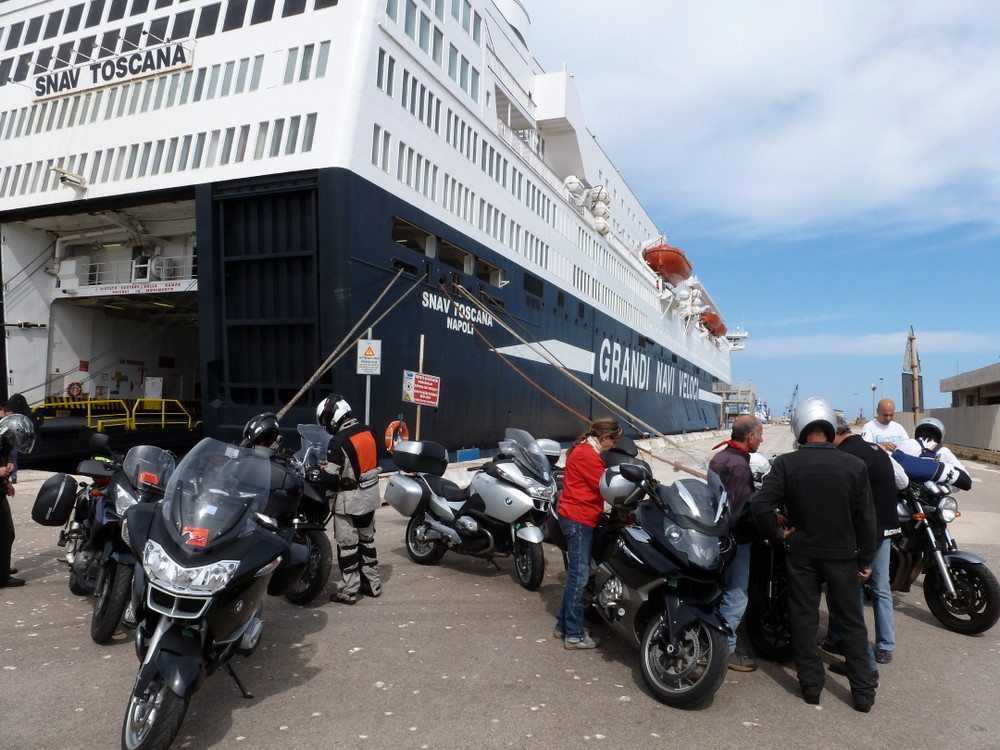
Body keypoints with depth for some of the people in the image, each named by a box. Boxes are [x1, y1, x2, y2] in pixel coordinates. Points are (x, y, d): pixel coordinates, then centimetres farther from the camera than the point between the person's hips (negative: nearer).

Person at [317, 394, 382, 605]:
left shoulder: (338, 442, -22)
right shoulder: (370, 432, 1)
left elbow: (331, 478, -20)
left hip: (350, 500, -7)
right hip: (371, 495, 8)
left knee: (347, 545, 4)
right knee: (367, 540, 19)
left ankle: (348, 591, 12)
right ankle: (373, 584, 27)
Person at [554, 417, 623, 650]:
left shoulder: (584, 449, 17)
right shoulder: (587, 453, -16)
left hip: (577, 517, 11)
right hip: (579, 519, -11)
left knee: (575, 574, 15)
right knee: (579, 576, -6)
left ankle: (563, 625, 23)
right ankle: (574, 635, 0)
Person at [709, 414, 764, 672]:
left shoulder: (719, 457, 9)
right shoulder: (739, 465, -21)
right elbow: (742, 508, -26)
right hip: (735, 538, -10)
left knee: (722, 592, 19)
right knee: (735, 596, 0)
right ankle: (726, 649, 9)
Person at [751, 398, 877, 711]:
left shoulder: (786, 463, -11)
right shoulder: (854, 465, -9)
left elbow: (760, 505, -20)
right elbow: (865, 518, -4)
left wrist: (777, 533, -3)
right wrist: (866, 560, 6)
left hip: (801, 553, 0)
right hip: (842, 554, 1)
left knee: (803, 619, 11)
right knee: (851, 621, 14)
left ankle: (811, 686, 20)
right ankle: (863, 691, 21)